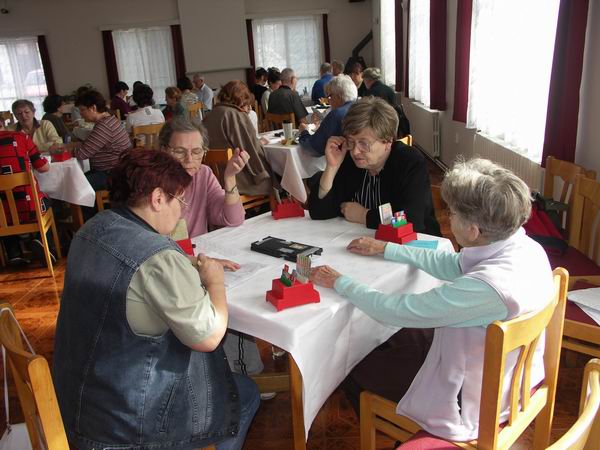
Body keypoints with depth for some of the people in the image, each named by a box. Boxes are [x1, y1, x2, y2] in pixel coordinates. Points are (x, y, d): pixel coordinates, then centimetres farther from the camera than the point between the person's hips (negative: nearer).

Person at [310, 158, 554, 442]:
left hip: (473, 404, -8)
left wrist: (338, 283, -12)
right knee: (394, 342, 24)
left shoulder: (485, 287, -38)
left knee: (356, 371, 11)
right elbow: (452, 265, 3)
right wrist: (385, 249, 9)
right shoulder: (527, 248, -12)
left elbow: (394, 311, -28)